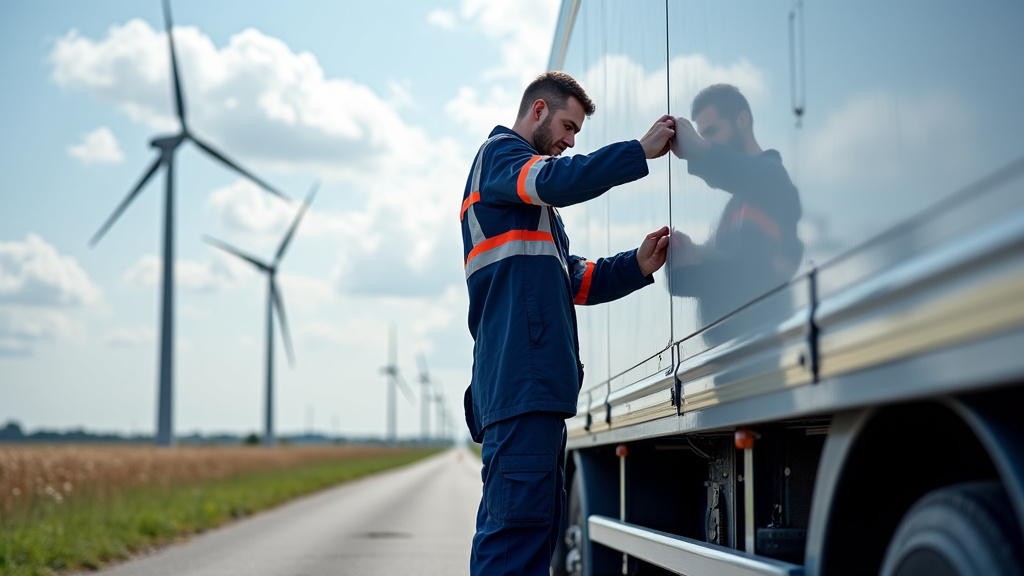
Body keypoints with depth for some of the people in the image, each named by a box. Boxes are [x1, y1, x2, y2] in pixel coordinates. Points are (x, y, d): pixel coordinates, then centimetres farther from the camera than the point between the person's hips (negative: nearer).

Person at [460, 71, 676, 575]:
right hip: (520, 377, -10)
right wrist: (642, 150, -15)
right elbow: (558, 181, -18)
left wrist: (636, 266, 11)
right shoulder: (501, 153, 5)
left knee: (538, 525, 8)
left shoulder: (532, 204, 33)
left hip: (537, 385, 10)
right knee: (518, 521, -16)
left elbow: (574, 282, 26)